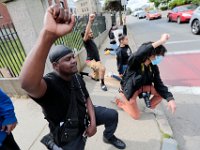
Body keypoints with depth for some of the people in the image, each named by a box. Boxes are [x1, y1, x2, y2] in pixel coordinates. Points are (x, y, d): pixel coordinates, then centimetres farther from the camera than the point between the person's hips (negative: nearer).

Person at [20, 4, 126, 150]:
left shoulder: (77, 77, -9)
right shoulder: (49, 84, -34)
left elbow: (87, 98, 1)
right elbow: (28, 83, -58)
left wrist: (93, 121, -11)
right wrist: (48, 33, -68)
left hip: (84, 115, 6)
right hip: (68, 135, -5)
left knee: (112, 115, 9)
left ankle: (109, 137, 39)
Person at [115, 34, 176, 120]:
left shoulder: (154, 67, -14)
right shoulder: (134, 62, -33)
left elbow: (159, 84, -12)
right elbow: (139, 53, -56)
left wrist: (170, 98, -25)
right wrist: (160, 41, -53)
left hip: (142, 86, 6)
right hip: (129, 90, -5)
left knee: (161, 92, -9)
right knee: (136, 116, 3)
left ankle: (150, 105, 21)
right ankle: (120, 102, 26)